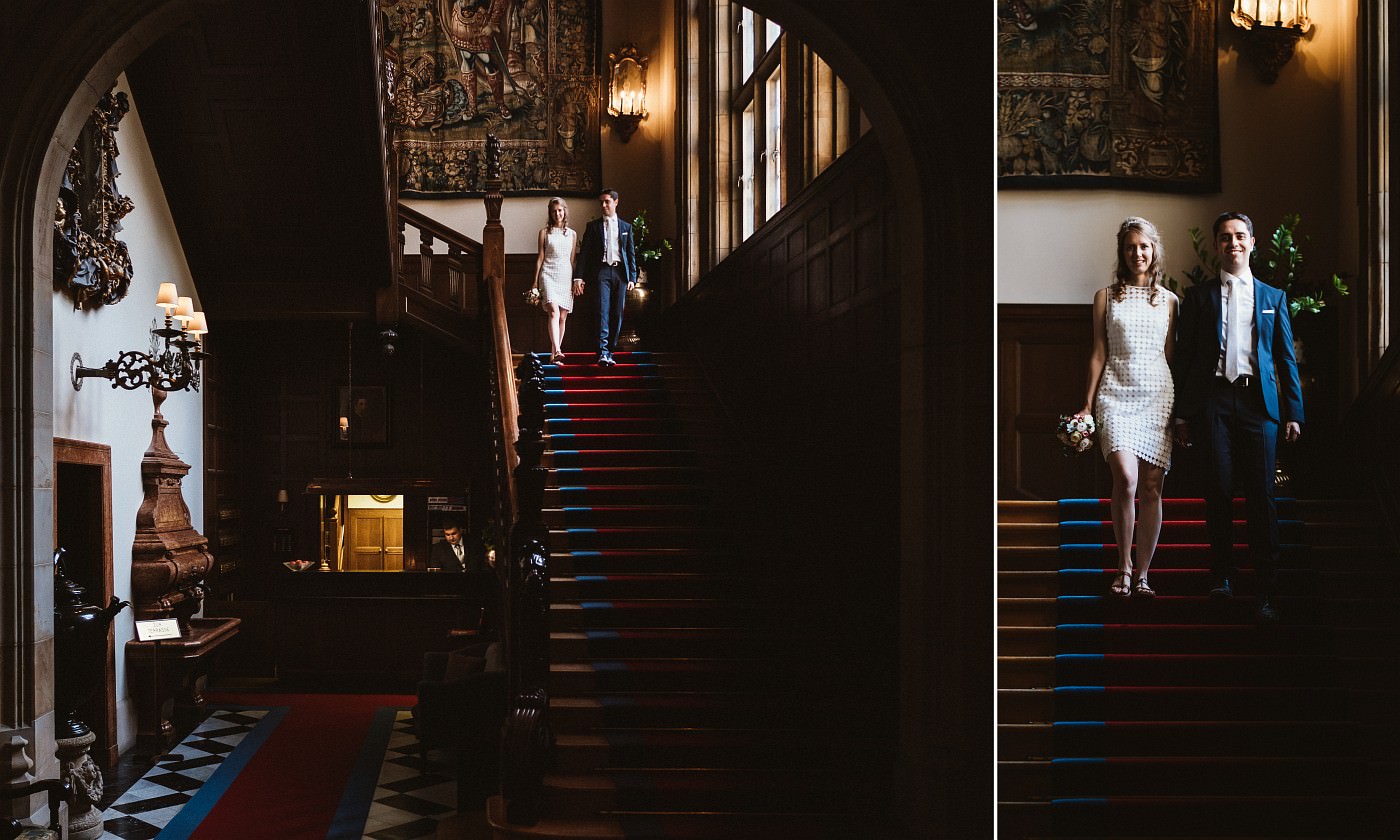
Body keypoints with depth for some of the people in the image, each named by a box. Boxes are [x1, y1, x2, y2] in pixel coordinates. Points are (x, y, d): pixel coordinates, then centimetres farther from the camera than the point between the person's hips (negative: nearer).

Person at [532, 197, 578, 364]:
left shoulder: (572, 234, 14)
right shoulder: (544, 232, 7)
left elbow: (572, 259, 15)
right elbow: (540, 257, 7)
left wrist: (576, 281, 11)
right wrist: (535, 281, 4)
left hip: (566, 276, 3)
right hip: (549, 275, -3)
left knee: (563, 317, 1)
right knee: (554, 312, -21)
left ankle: (554, 354, 8)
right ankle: (557, 351, -34)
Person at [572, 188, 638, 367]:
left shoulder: (626, 227, 15)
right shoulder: (593, 226, 10)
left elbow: (631, 253, 14)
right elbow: (584, 253, 5)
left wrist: (632, 278, 4)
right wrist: (578, 277, -5)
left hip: (620, 273, 2)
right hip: (601, 272, -2)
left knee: (617, 314, 2)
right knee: (603, 311, -15)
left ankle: (610, 352, 10)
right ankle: (603, 353, -21)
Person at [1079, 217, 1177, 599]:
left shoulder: (1169, 300, 12)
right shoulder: (1105, 297, 9)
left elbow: (1170, 355, 13)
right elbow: (1098, 354, 7)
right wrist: (1087, 405, 2)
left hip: (1158, 395, 2)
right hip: (1117, 394, -2)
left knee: (1152, 486, -1)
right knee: (1126, 478, -19)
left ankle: (1142, 573, 8)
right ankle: (1124, 565, -2)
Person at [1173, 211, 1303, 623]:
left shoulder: (1273, 297, 15)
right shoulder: (1199, 295, 12)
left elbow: (1286, 360, 13)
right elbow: (1185, 356, 8)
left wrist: (1293, 413, 5)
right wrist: (1182, 413, 1)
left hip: (1258, 401, 0)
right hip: (1214, 399, 0)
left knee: (1261, 493, -5)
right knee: (1219, 489, -3)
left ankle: (1265, 592, -5)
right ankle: (1222, 574, 11)